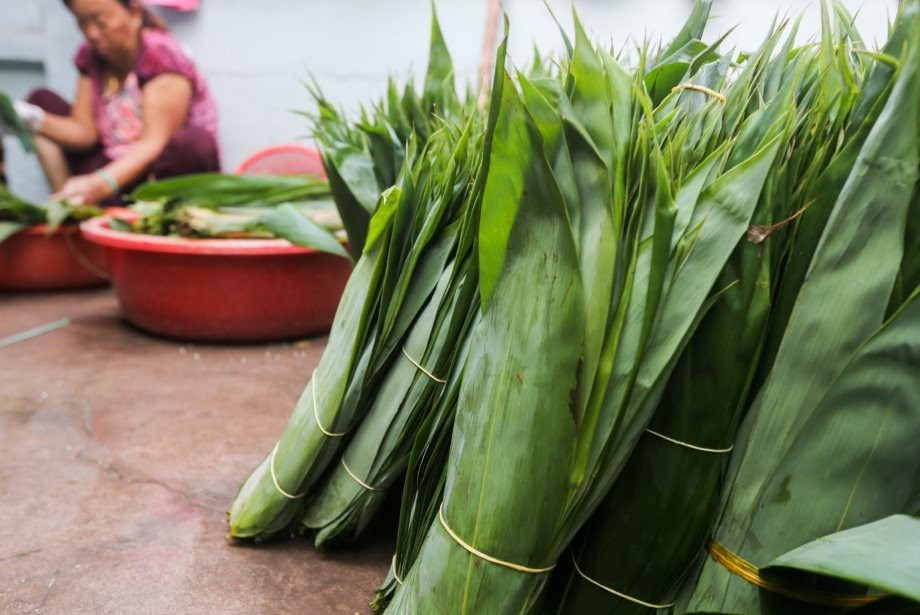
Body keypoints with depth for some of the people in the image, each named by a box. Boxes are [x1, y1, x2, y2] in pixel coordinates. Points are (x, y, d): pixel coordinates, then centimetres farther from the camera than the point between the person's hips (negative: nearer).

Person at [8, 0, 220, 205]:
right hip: (116, 169, 7)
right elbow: (85, 131, 0)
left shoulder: (163, 55, -16)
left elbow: (154, 142, -25)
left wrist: (100, 184, -38)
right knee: (42, 100, 6)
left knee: (198, 142, -36)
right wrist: (34, 119, -19)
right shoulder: (90, 56, 4)